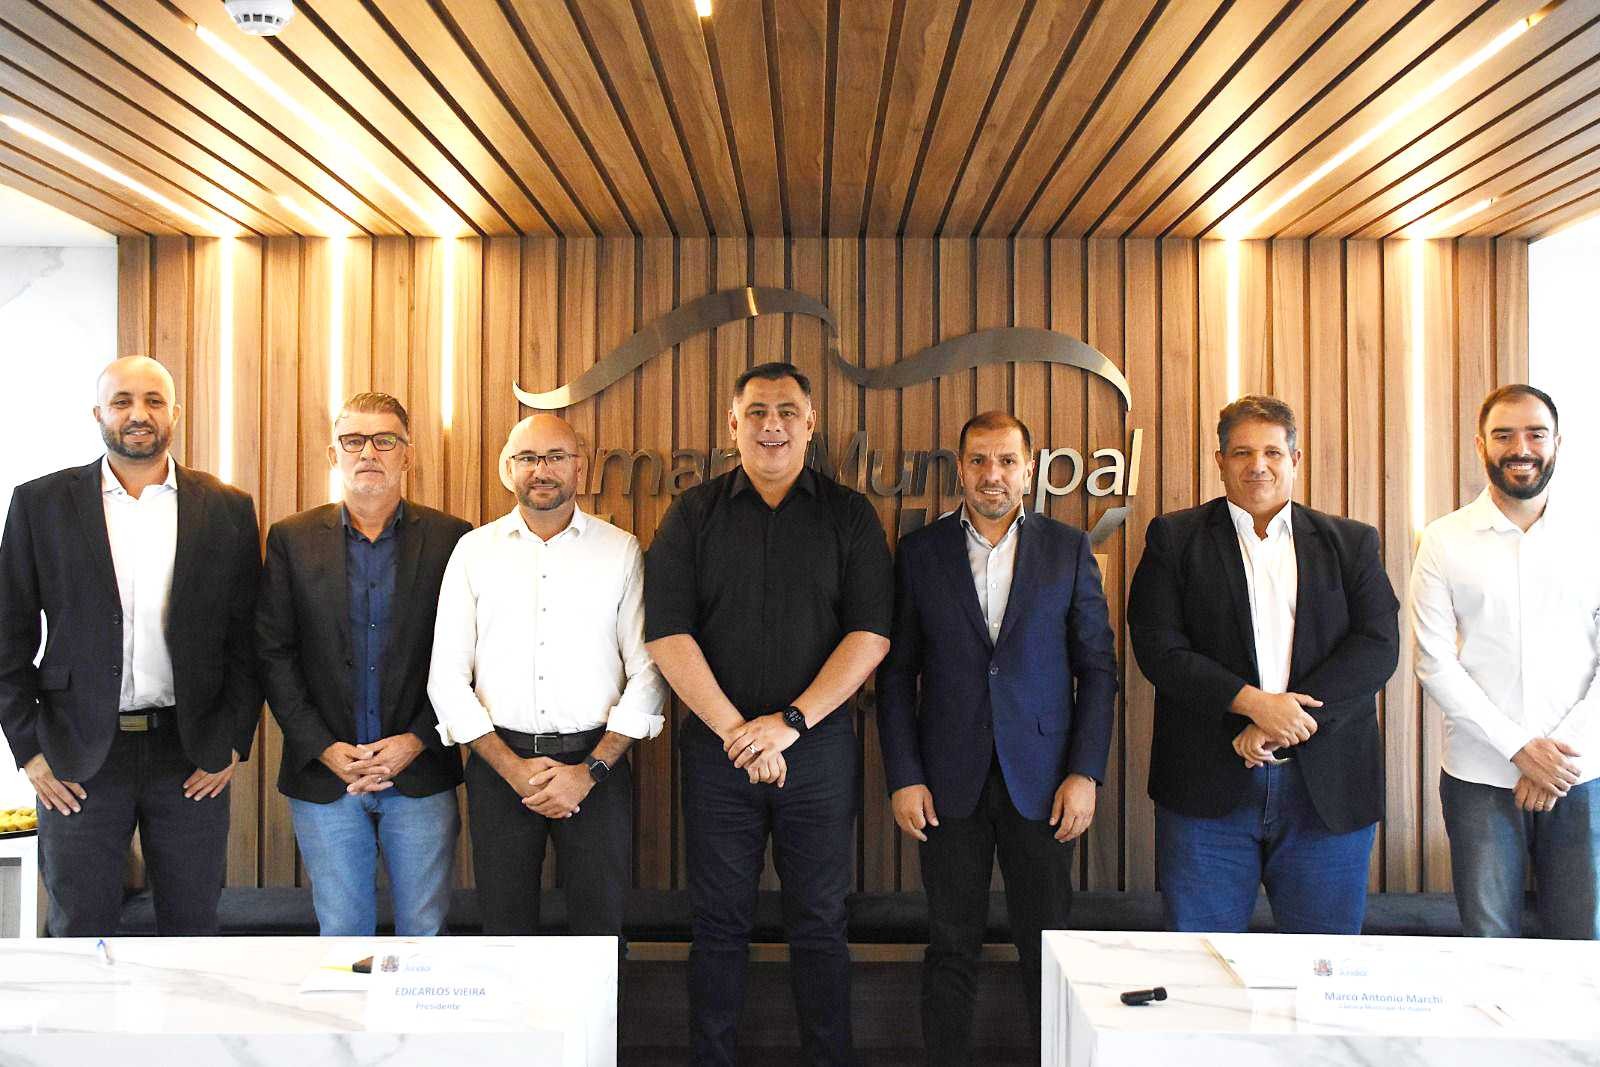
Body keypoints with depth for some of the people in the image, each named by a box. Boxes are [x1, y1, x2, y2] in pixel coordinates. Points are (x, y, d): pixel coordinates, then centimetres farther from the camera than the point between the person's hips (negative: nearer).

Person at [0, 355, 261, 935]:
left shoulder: (228, 509, 3)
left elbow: (246, 640, 4)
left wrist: (233, 744, -2)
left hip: (193, 757, 1)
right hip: (77, 758, 0)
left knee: (193, 929, 12)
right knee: (79, 930, 11)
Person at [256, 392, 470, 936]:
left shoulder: (451, 538, -1)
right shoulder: (291, 539, 3)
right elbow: (273, 654, 1)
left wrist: (418, 741, -11)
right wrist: (324, 748, -8)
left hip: (421, 770, -1)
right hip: (324, 773, 1)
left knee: (425, 929, 9)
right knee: (341, 930, 13)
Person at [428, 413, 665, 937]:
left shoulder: (621, 550, 2)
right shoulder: (474, 550, 5)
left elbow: (648, 672, -1)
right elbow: (447, 677, 2)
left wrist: (589, 771, -9)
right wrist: (512, 768, -7)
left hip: (596, 762, -1)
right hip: (498, 762, 1)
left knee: (600, 925, 6)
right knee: (505, 927, 11)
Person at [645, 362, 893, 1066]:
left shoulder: (849, 516, 4)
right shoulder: (694, 514, 4)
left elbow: (870, 635, -5)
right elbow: (668, 634, -4)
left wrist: (790, 722, -14)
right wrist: (735, 729, -12)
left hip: (819, 747, 0)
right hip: (718, 748, 0)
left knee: (819, 923, 9)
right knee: (719, 923, 10)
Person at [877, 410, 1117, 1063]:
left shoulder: (1068, 549, 4)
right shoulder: (920, 551, 3)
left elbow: (1097, 669, 4)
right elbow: (896, 675, 3)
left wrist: (1086, 772, -4)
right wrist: (903, 777, -3)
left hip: (1042, 782, 0)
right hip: (949, 782, 0)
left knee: (1047, 948, 8)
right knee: (951, 947, 9)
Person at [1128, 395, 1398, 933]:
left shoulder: (1351, 542, 11)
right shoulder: (1175, 538, 5)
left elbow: (1377, 646, -1)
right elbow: (1159, 647, -5)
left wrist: (1282, 722, -13)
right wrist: (1254, 702, -16)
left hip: (1328, 787, 2)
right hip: (1208, 787, -1)